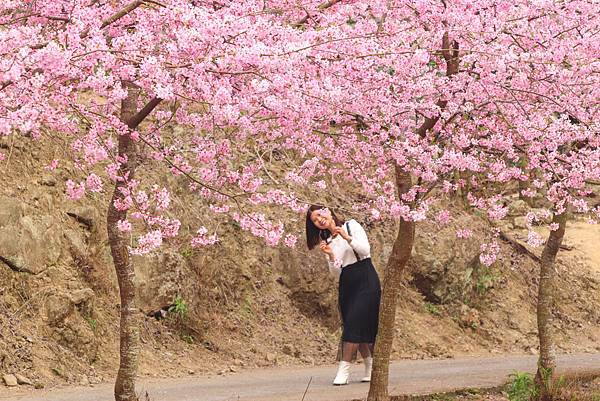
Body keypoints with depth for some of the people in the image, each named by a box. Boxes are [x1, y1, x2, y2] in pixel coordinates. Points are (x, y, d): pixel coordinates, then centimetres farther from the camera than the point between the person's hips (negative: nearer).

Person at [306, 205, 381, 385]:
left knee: (353, 324, -14)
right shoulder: (328, 241, 11)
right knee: (360, 328, 1)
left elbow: (366, 250, -9)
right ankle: (370, 367, 11)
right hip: (346, 285, 5)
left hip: (366, 281, -5)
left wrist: (347, 238, -20)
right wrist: (330, 255, -12)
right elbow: (336, 272, 5)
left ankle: (344, 369, -18)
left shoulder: (351, 226, 1)